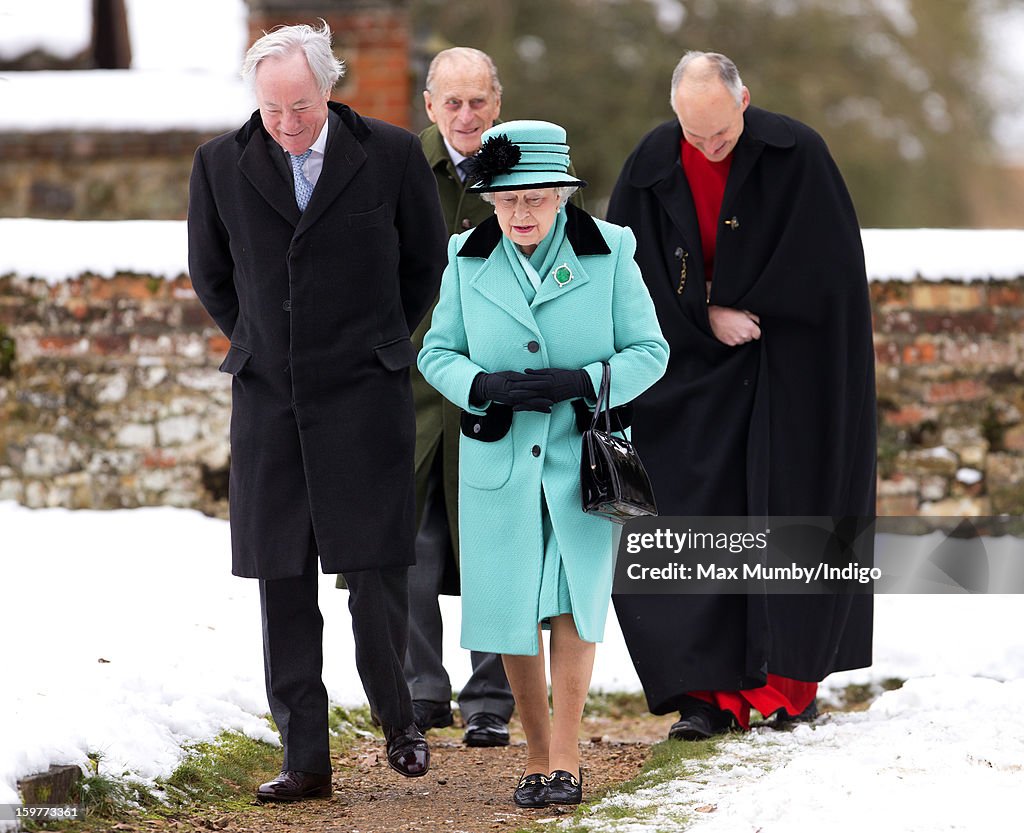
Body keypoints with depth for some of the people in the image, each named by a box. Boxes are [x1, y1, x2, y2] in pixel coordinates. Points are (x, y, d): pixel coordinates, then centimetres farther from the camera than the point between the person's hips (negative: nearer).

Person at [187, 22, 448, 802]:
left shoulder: (391, 154, -4)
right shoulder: (221, 164, 0)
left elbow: (426, 261, 11)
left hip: (365, 394, -2)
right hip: (268, 398, 2)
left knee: (375, 567, -6)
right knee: (283, 582, 2)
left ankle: (396, 715, 18)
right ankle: (306, 759, 7)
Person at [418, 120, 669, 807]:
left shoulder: (607, 253, -5)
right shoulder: (469, 260, 0)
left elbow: (649, 352, -2)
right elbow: (437, 352, 6)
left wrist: (579, 382, -18)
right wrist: (489, 385, -15)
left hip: (582, 458, -2)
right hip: (499, 460, 2)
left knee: (574, 597, -11)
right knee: (512, 610, 3)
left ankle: (566, 761, -4)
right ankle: (538, 758, 18)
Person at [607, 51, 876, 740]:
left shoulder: (797, 154, -12)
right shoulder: (654, 163, -4)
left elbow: (826, 268, -10)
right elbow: (632, 268, -2)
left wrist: (739, 308, -9)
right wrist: (707, 319, -12)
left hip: (794, 372, -2)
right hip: (698, 371, 2)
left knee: (791, 511, 3)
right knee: (697, 515, -5)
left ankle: (791, 682, 15)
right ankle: (711, 692, -4)